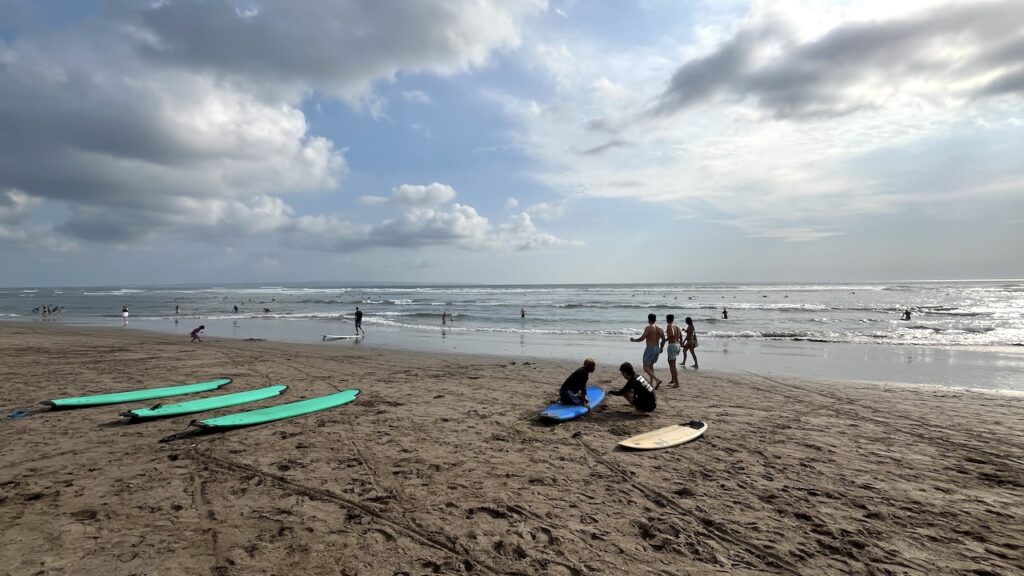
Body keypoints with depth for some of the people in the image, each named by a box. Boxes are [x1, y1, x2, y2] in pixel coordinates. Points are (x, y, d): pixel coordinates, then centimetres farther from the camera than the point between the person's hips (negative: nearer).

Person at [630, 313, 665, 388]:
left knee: (646, 368, -5)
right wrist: (661, 348, 23)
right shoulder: (660, 328, 8)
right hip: (657, 349, 7)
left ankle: (657, 380, -21)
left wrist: (634, 340, 3)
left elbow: (642, 338, -14)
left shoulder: (648, 328, -11)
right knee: (651, 365, 22)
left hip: (650, 348, -7)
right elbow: (663, 340, 10)